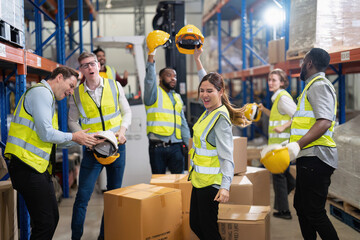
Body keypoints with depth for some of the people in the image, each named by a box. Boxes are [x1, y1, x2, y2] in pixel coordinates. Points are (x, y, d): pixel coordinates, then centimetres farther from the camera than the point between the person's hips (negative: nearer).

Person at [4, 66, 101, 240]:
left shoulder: (47, 96, 24)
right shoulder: (41, 92, -9)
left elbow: (53, 139, 23)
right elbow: (46, 134, -18)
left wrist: (82, 140, 15)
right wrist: (74, 137, -3)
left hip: (40, 167, 11)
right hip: (27, 165, -11)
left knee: (52, 218, 12)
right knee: (45, 223, -11)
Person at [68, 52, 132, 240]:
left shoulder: (114, 86, 0)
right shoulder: (76, 94, -2)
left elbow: (126, 112, 8)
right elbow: (72, 121, 7)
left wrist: (122, 130, -9)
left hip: (116, 147, 2)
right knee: (83, 196, -7)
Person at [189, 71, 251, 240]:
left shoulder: (220, 118, -21)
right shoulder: (208, 112, 4)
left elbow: (226, 155, -27)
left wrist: (225, 186, -32)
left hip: (211, 182, -10)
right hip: (199, 179, 10)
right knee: (195, 225, 18)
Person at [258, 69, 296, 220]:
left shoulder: (283, 97, -15)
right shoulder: (278, 97, 14)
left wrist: (283, 127, -29)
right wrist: (264, 110, 18)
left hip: (282, 143, -10)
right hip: (279, 143, 10)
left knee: (278, 174, -1)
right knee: (283, 172, 21)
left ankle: (283, 210, 7)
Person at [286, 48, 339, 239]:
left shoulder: (319, 85, -12)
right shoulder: (313, 85, 22)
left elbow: (324, 122, -26)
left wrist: (298, 145, -35)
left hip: (315, 158, -11)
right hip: (308, 158, 11)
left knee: (314, 213, -9)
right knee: (301, 207, 16)